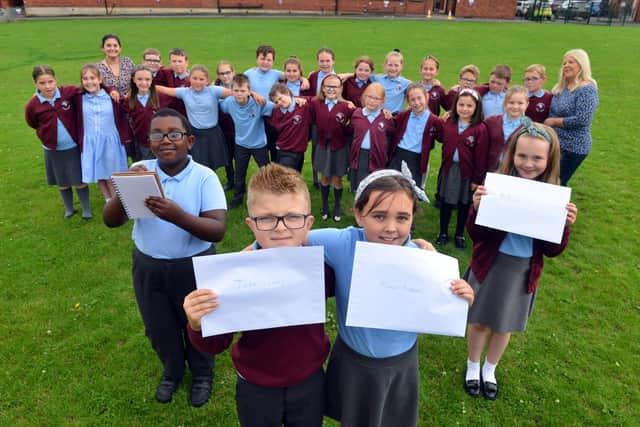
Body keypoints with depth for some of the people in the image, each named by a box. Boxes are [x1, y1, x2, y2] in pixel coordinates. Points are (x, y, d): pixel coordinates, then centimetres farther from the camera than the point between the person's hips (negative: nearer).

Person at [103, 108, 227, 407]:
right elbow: (110, 221, -12)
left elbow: (217, 230, -24)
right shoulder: (140, 171, -9)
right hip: (147, 266, 3)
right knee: (158, 328, 23)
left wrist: (178, 216, -40)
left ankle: (202, 374, 49)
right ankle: (172, 372, 53)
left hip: (194, 267, -3)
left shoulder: (204, 177, -17)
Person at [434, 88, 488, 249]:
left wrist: (477, 179, -11)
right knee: (445, 202, 13)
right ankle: (443, 233, 29)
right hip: (449, 169, 3)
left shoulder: (480, 129, -13)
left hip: (467, 171, -3)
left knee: (464, 204, 13)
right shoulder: (448, 124, -1)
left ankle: (460, 234, 30)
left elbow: (481, 156, -12)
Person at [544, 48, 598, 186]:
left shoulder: (587, 89, -17)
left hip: (574, 147, -8)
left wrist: (553, 121, -15)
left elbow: (581, 120, -24)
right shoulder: (562, 86, 7)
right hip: (555, 143, 8)